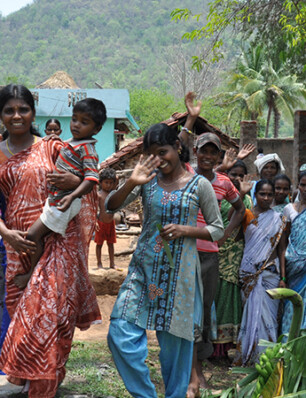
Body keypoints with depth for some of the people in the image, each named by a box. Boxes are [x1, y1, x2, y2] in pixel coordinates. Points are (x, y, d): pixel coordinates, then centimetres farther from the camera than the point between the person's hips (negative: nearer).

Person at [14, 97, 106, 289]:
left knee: (34, 234, -6)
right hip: (55, 198, 9)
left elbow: (92, 178, -28)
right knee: (40, 234, 15)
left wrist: (72, 196, -40)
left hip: (63, 203, -9)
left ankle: (32, 273, 10)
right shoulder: (71, 143, 9)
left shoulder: (87, 149, -18)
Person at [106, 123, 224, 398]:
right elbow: (111, 206, -3)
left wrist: (185, 230, -14)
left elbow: (218, 229, 3)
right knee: (121, 335, -5)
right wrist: (131, 183, -21)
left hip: (179, 272, -2)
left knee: (174, 341, 6)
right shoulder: (148, 180, 4)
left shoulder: (200, 185, -2)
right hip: (144, 267, 2)